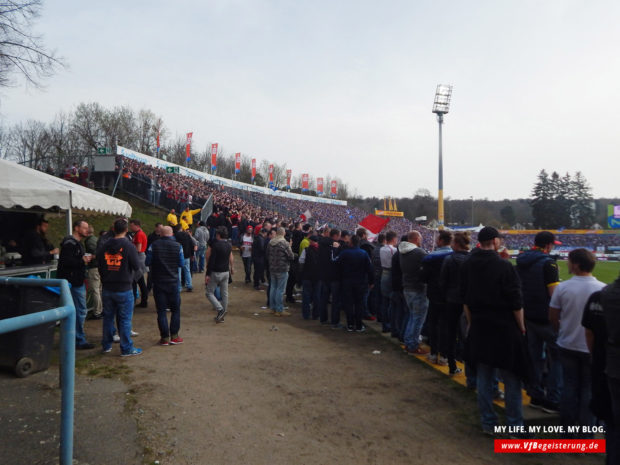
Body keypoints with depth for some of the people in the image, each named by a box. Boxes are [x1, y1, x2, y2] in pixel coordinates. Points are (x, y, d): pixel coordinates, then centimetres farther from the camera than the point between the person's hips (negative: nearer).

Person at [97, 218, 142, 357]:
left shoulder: (104, 246, 2)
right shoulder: (128, 246, -14)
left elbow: (99, 265, 10)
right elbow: (137, 266, -12)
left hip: (107, 288, 5)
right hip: (124, 289, -5)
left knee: (108, 317, 17)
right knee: (125, 319, 2)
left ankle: (106, 345, 27)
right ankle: (126, 349, 8)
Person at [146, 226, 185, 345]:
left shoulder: (153, 246, -6)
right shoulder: (178, 246, -4)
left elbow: (148, 262, -5)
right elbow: (182, 263, -2)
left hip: (158, 282, 0)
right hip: (173, 282, 0)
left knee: (161, 310, 6)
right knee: (175, 309, 11)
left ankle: (165, 337, 8)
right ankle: (174, 336, 12)